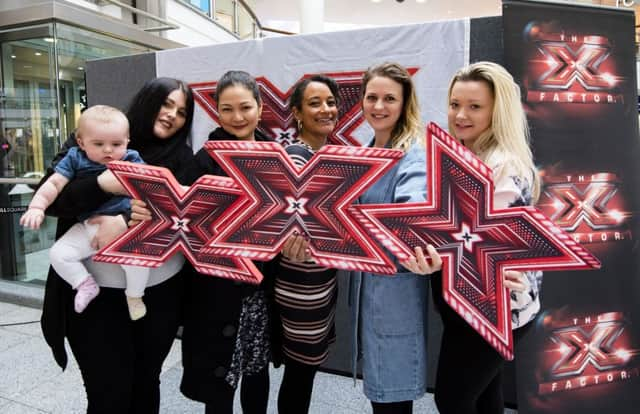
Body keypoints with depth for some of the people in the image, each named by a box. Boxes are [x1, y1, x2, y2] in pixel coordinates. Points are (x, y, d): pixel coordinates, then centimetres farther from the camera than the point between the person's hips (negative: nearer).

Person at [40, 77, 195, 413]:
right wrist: (102, 184, -22)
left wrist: (128, 221, -22)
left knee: (146, 382, 15)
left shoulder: (181, 157, 6)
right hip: (95, 290, -1)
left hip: (161, 289, 2)